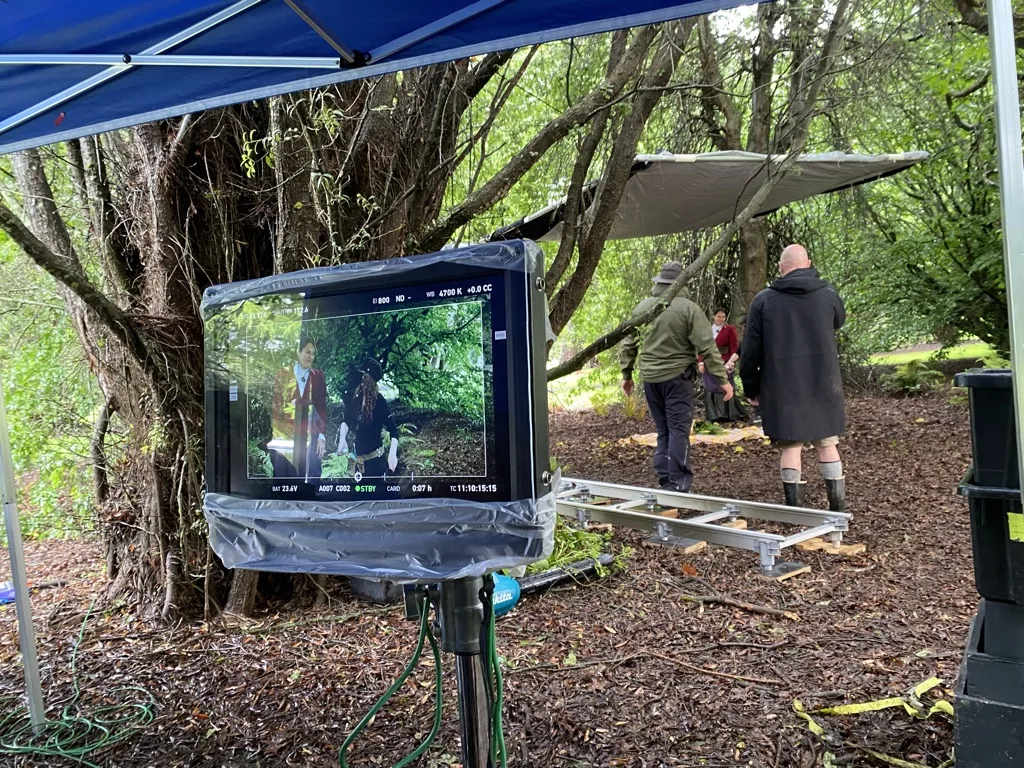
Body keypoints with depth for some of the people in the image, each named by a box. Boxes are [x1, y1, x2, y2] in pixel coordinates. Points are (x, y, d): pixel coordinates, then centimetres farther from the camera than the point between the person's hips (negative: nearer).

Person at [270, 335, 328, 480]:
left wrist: (322, 436, -2)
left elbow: (322, 408, 6)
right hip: (284, 437, -1)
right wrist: (277, 435, -5)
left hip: (310, 438, 1)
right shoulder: (283, 374, 5)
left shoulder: (318, 376, 8)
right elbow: (275, 405, 3)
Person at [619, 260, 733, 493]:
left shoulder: (642, 307, 5)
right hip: (677, 377, -5)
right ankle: (678, 487, -5)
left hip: (650, 378, 5)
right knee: (678, 431, -3)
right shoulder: (688, 308, -9)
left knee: (663, 432, 13)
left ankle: (666, 483, 15)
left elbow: (627, 344, 11)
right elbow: (707, 347, -12)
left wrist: (626, 374, 21)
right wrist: (723, 379, -7)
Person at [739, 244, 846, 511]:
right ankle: (838, 507, 15)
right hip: (822, 383, 2)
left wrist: (751, 387, 9)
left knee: (790, 445, 4)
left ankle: (794, 508, 6)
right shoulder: (828, 294, 3)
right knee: (827, 444, 11)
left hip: (783, 386, -2)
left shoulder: (763, 300, -3)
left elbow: (750, 349, -2)